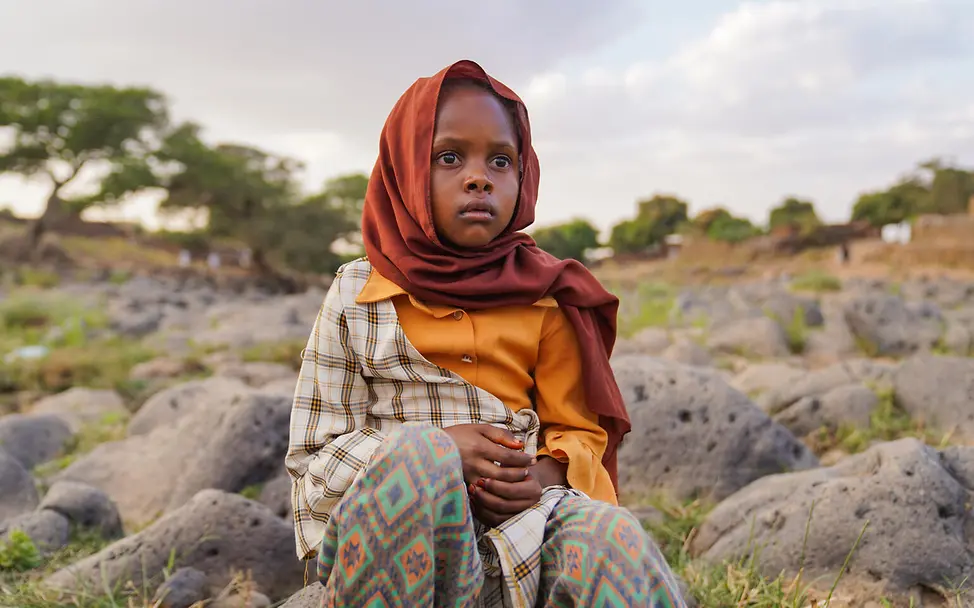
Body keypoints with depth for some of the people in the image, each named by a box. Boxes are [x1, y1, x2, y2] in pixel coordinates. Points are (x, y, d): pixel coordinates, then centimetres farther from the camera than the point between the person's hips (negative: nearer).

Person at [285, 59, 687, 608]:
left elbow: (577, 429, 14)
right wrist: (440, 453, -14)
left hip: (516, 517, 0)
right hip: (394, 530, 1)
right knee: (416, 455, -34)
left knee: (613, 540, -33)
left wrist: (543, 475, -11)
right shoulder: (357, 296, 5)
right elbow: (313, 462, 3)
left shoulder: (543, 296, 9)